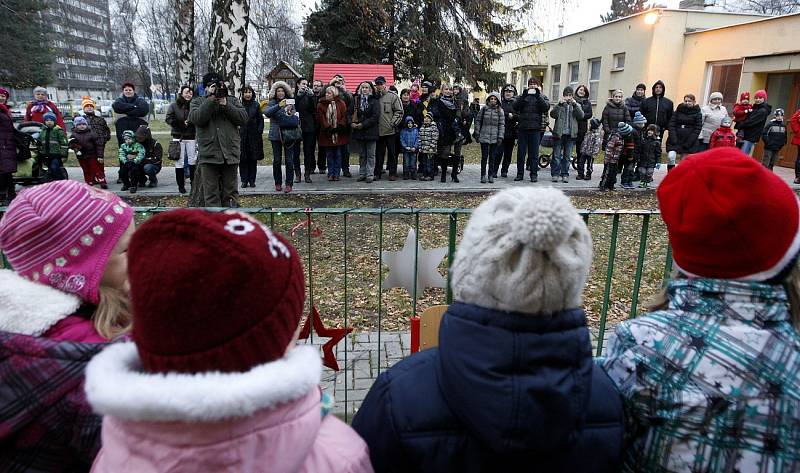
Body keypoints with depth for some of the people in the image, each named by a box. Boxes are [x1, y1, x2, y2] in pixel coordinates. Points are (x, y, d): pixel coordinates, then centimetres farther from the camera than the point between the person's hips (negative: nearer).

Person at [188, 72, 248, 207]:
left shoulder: (232, 100, 15)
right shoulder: (197, 102, 11)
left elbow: (243, 118, 0)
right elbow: (196, 118, -9)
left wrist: (225, 105, -9)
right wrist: (211, 99, -10)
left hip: (230, 154, 1)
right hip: (208, 155, -1)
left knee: (230, 194, 8)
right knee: (211, 195, 0)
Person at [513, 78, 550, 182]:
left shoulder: (542, 96, 11)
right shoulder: (523, 96, 12)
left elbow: (546, 108, -6)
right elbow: (515, 107, -4)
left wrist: (538, 95, -13)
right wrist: (523, 96, -15)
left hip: (535, 128, -1)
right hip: (523, 128, 1)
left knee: (534, 153, 2)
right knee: (521, 152, 3)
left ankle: (534, 174, 7)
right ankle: (520, 173, 11)